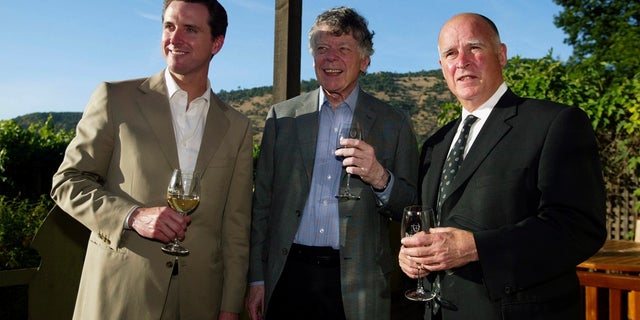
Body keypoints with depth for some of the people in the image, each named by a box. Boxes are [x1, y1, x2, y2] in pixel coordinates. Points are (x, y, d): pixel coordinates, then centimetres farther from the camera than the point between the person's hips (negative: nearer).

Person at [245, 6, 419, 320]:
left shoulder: (394, 123, 1)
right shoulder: (283, 116, 4)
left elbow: (410, 209, 2)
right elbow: (263, 203, 5)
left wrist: (380, 179, -18)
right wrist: (257, 278, 3)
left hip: (355, 283, -1)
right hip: (288, 277, 1)